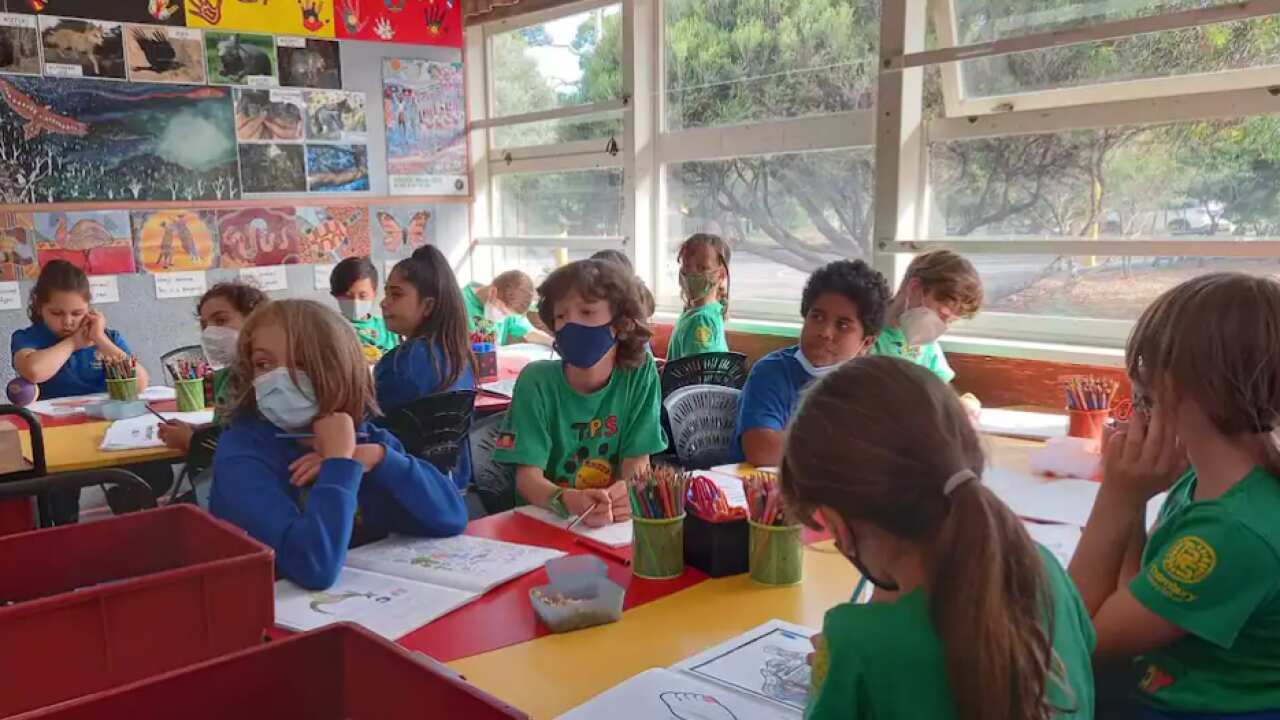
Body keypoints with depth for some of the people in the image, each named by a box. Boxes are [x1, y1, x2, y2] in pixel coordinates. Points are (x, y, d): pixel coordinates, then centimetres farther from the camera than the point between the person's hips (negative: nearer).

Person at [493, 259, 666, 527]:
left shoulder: (639, 371, -6)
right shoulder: (537, 380, -10)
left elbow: (638, 459, -4)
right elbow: (527, 476, -12)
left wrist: (627, 492, -25)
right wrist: (566, 501, -32)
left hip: (615, 522, 1)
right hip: (545, 520, -1)